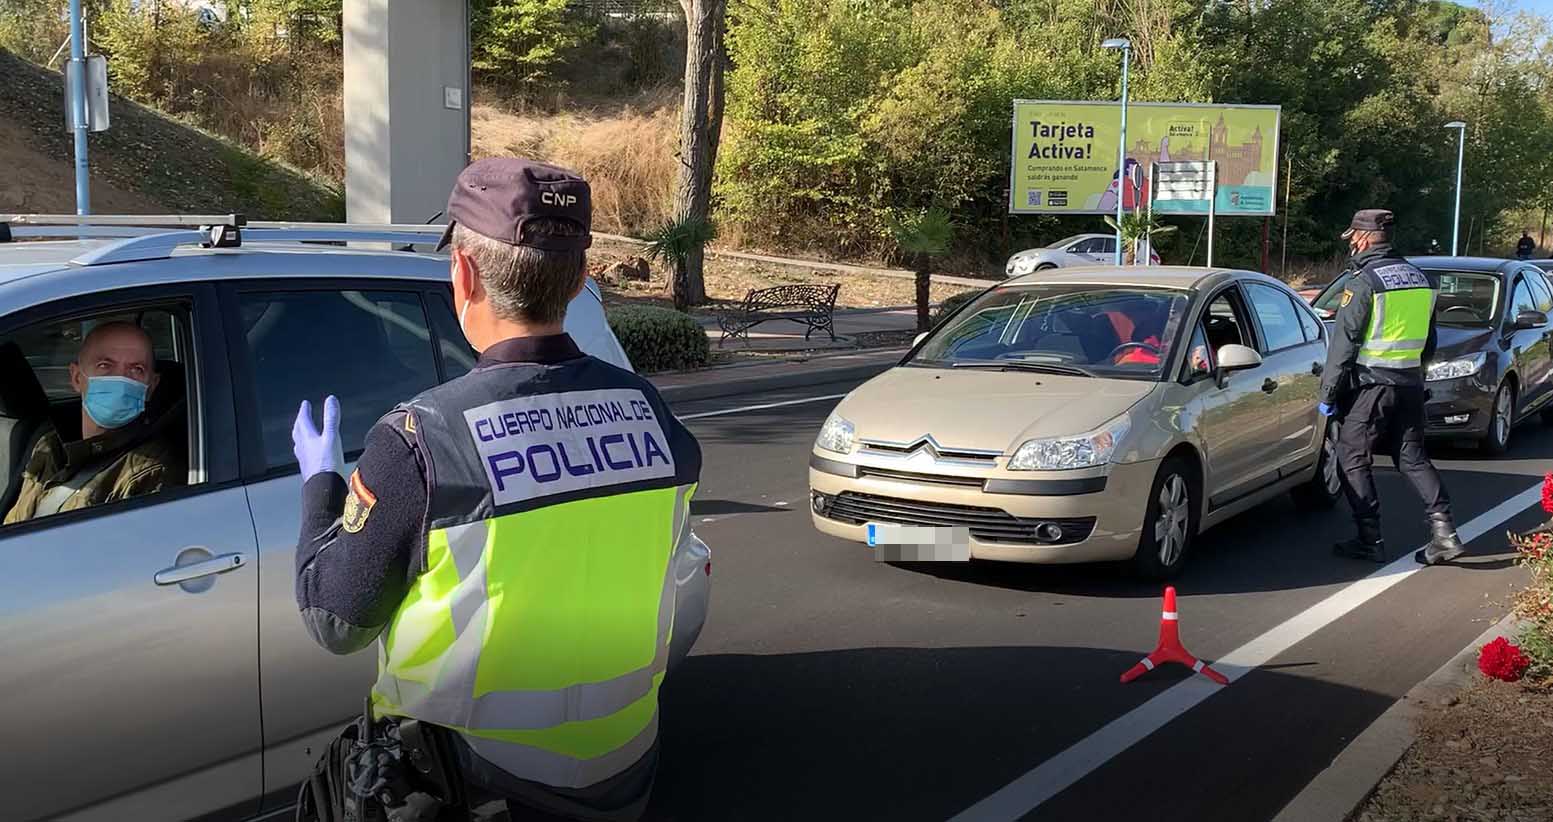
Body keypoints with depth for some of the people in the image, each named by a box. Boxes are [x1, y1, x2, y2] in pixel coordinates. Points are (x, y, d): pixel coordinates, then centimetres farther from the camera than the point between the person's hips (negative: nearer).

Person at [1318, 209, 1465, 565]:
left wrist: (1328, 393, -9)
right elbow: (1429, 341, 18)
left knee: (1353, 459, 3)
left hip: (1370, 385, -7)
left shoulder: (1364, 282, -12)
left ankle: (1370, 540, 2)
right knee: (1413, 458, 12)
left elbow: (1343, 342, -13)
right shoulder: (1418, 278, 11)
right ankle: (1445, 532, 3)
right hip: (1410, 385, 7)